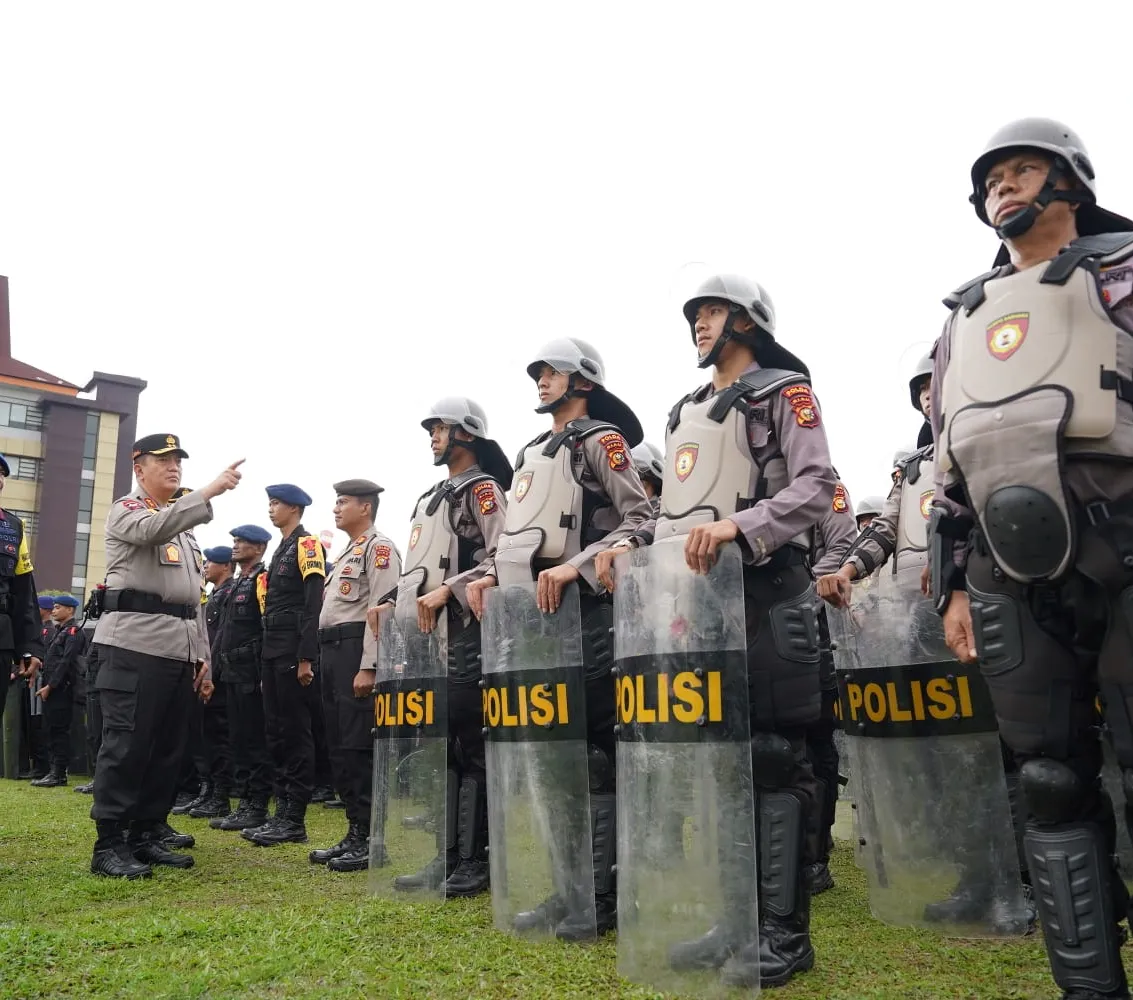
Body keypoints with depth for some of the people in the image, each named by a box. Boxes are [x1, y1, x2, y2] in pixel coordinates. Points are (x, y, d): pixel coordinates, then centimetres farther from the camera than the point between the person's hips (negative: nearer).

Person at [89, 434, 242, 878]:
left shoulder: (183, 524, 25)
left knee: (168, 747, 8)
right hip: (135, 644, -8)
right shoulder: (126, 510, 3)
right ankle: (108, 845, -1)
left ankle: (147, 836, 16)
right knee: (126, 744, -7)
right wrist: (210, 491, -33)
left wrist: (202, 655, 17)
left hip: (180, 649, 8)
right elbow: (154, 529, -25)